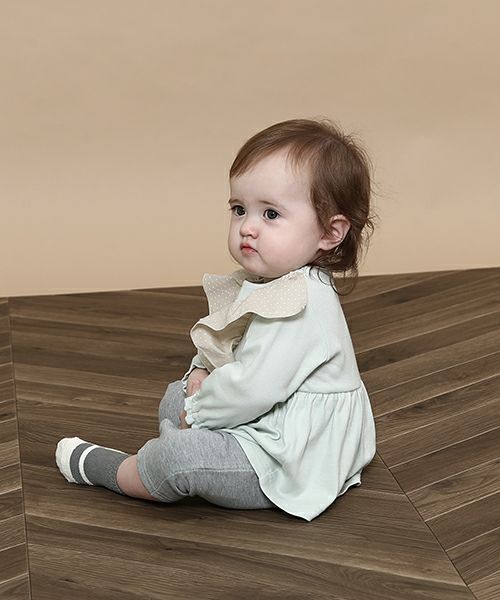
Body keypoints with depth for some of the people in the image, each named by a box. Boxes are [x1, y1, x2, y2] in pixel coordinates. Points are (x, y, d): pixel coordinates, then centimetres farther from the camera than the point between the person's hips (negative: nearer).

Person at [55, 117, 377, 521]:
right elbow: (227, 343, 20)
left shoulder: (298, 306, -30)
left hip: (289, 467, -11)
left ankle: (97, 466, 4)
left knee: (178, 457, -20)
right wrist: (203, 369, 0)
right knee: (176, 397, 24)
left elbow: (251, 389, -31)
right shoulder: (267, 283, 5)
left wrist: (198, 411, -14)